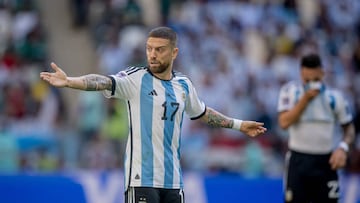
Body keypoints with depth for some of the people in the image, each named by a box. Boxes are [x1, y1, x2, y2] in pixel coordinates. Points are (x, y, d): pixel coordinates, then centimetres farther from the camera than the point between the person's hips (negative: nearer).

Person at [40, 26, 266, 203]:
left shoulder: (184, 84, 9)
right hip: (142, 178, -5)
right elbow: (103, 82, -23)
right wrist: (69, 81, -41)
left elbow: (201, 112, 27)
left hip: (173, 179, 5)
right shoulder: (136, 79, -7)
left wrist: (238, 124, 33)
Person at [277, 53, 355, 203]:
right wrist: (306, 98, -16)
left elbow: (349, 129, 9)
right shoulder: (290, 91, -2)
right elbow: (284, 123, -14)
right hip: (298, 161, -1)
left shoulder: (334, 97, 0)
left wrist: (343, 147, -11)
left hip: (326, 163, 1)